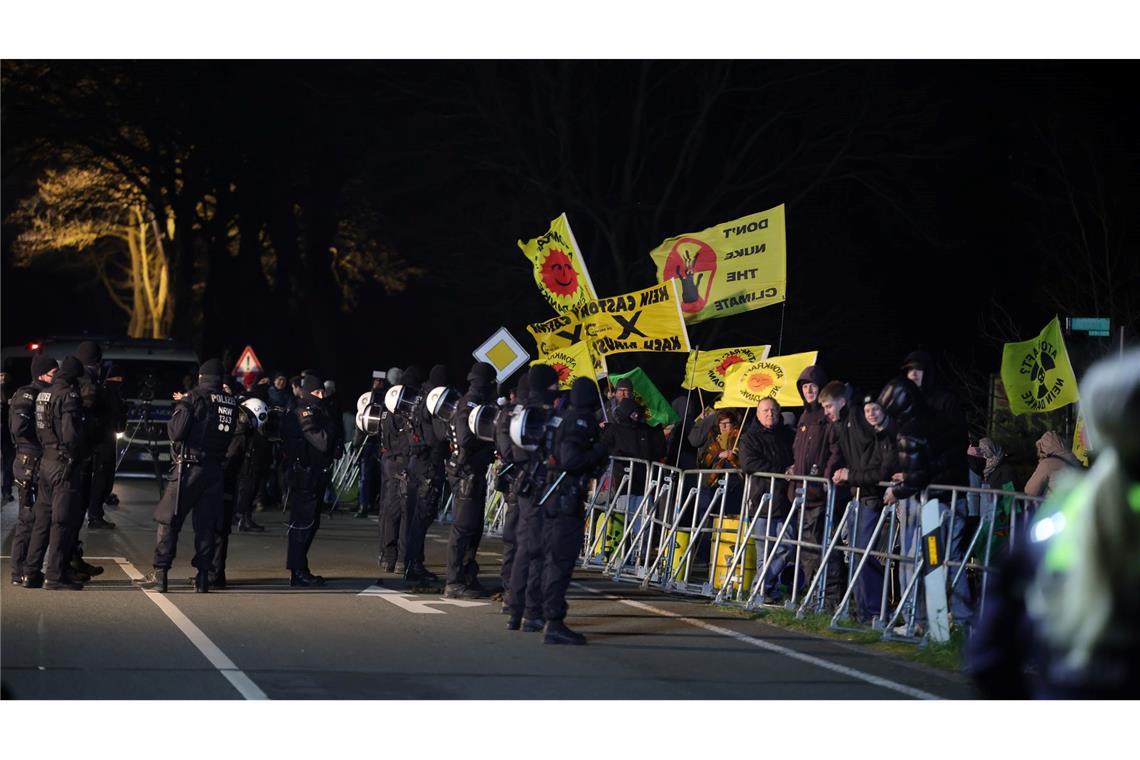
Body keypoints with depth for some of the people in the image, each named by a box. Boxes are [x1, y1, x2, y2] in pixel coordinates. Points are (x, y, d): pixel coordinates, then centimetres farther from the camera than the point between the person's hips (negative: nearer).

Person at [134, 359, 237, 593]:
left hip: (189, 466, -5)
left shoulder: (194, 398, -8)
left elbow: (176, 432, -13)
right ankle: (202, 576, 7)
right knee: (207, 524, 9)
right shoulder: (231, 403, 7)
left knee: (168, 520, 0)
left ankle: (160, 574, -4)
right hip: (215, 469, 5)